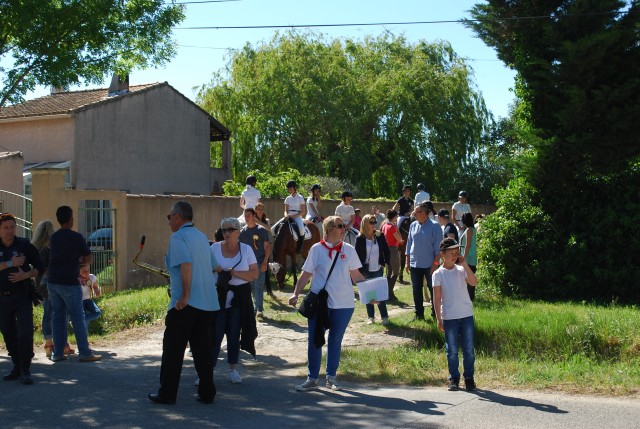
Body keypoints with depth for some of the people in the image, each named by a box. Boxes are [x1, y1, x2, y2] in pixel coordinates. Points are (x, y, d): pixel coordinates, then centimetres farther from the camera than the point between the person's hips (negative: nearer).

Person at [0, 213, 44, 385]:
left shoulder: (25, 245, 1)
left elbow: (40, 267, 3)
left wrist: (25, 275, -14)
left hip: (22, 296, -2)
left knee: (25, 334, -10)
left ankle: (25, 371, -3)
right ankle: (16, 367, 22)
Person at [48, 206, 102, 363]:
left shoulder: (53, 237, 11)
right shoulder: (76, 237, -8)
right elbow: (89, 259, -4)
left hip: (53, 282, 6)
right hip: (69, 283, -6)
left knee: (58, 316, 11)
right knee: (78, 317, -2)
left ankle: (58, 353, 12)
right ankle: (85, 353, -2)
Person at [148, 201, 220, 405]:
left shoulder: (178, 237, -8)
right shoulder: (202, 237, 16)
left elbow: (186, 264, -23)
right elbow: (214, 266, 21)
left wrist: (185, 295, -22)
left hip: (185, 304, -7)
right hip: (208, 302, 7)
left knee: (173, 349, 3)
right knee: (202, 349, 11)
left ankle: (167, 393, 8)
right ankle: (207, 393, 12)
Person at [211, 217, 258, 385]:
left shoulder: (246, 250, 3)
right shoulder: (215, 248, 3)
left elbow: (254, 274, -1)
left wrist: (235, 273, -14)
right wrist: (217, 270, -14)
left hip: (239, 297, 1)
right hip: (218, 296, -1)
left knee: (234, 334, 9)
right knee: (215, 334, -6)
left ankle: (233, 369, 21)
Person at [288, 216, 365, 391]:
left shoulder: (349, 250, 2)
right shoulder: (317, 249, -3)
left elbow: (355, 275, 6)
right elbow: (306, 274, 1)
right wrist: (296, 294, -7)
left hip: (344, 304, 1)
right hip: (319, 303, -1)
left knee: (336, 341, 11)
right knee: (315, 340, 2)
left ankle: (331, 377, 23)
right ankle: (312, 379, 13)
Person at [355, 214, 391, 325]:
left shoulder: (380, 236, 0)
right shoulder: (360, 239, -5)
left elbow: (386, 251, 8)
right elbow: (357, 255, -3)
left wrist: (386, 263, 2)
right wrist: (359, 269, -7)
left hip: (378, 270, 0)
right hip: (365, 270, 0)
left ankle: (384, 316, 3)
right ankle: (370, 317, 14)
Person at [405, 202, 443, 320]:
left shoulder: (434, 227, -9)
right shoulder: (413, 226, 5)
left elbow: (438, 247, -9)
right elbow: (409, 244, 11)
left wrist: (435, 263, -12)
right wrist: (407, 262, 9)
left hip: (429, 265, -5)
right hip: (415, 264, 5)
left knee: (433, 289, 4)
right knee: (416, 290, 10)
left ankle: (435, 314, 13)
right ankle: (419, 314, 20)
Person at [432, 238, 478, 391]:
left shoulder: (461, 270, 4)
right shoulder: (438, 274, -1)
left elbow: (474, 282, -13)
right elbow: (437, 298, -3)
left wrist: (465, 264, -15)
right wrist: (438, 319, -6)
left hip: (466, 315, 2)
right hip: (449, 317, -2)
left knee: (469, 350, 4)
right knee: (452, 351, 4)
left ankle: (469, 378, 16)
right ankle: (454, 379, 15)